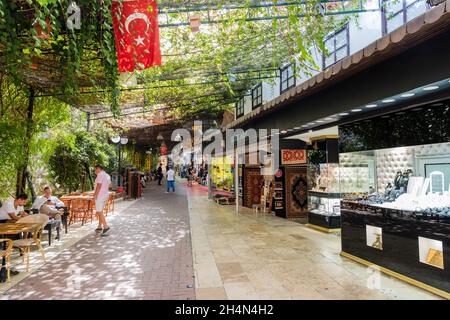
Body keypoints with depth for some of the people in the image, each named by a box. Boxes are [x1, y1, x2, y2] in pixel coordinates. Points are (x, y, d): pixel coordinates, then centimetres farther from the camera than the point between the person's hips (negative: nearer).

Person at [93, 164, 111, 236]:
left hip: (100, 195, -10)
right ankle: (99, 227, 20)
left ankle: (106, 227, -13)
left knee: (99, 212, -8)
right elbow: (109, 185, 20)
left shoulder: (100, 175, -14)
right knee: (100, 211, 16)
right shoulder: (107, 175, 14)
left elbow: (99, 186, -20)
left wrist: (95, 195, -18)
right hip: (106, 195, 10)